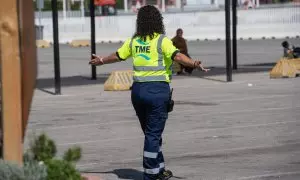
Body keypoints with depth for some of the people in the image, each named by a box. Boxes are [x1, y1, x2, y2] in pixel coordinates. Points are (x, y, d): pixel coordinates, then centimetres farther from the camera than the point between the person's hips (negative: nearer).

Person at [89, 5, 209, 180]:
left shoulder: (134, 41, 8)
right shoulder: (162, 40, -9)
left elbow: (117, 56, 22)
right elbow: (177, 55, -25)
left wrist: (101, 61, 41)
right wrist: (194, 64, -36)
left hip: (138, 89, 6)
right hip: (158, 89, -6)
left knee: (152, 132, 18)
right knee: (153, 134, -1)